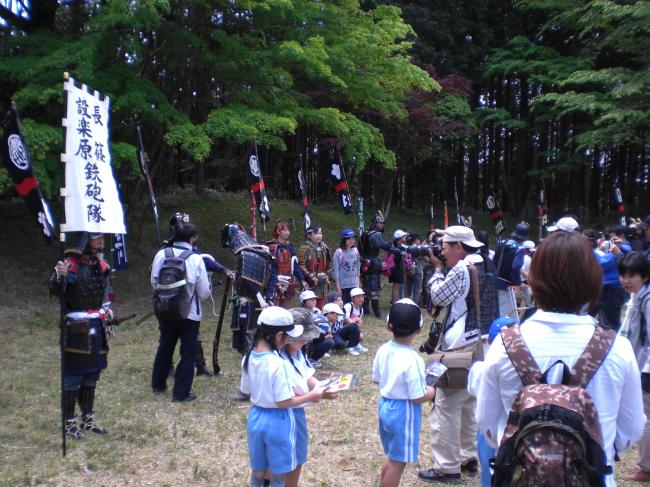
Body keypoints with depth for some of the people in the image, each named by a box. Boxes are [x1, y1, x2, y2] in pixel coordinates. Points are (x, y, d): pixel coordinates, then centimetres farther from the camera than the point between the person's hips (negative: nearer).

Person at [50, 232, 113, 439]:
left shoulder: (101, 264, 6)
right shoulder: (70, 265, -16)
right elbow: (55, 290, -31)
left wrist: (107, 319, 18)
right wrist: (60, 276, -51)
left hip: (97, 328, 7)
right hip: (76, 328, -7)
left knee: (92, 373, 15)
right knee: (73, 375, 0)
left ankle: (88, 419, 27)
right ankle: (69, 422, 12)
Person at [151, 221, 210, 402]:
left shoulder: (161, 254, -7)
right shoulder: (196, 259, -16)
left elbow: (154, 283, 3)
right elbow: (204, 292, -11)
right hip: (190, 313, -4)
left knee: (165, 347, 23)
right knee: (187, 352, 8)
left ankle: (158, 384, 38)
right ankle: (181, 393, 12)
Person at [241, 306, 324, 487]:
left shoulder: (248, 358, -4)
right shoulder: (279, 364, -26)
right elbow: (283, 403, -22)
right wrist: (309, 396, -8)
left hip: (256, 418, 7)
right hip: (278, 423, -6)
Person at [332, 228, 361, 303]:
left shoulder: (355, 251, 5)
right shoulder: (339, 252, -10)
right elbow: (335, 269, -9)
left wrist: (359, 283, 14)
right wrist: (338, 287, -10)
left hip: (354, 284, 4)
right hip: (343, 285, -4)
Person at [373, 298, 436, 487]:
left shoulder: (383, 350, -4)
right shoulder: (412, 360, -26)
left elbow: (376, 379, 9)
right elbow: (418, 397, -21)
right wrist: (431, 392, -2)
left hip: (385, 406, 8)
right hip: (404, 413, -8)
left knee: (392, 456, 25)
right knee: (398, 462, 7)